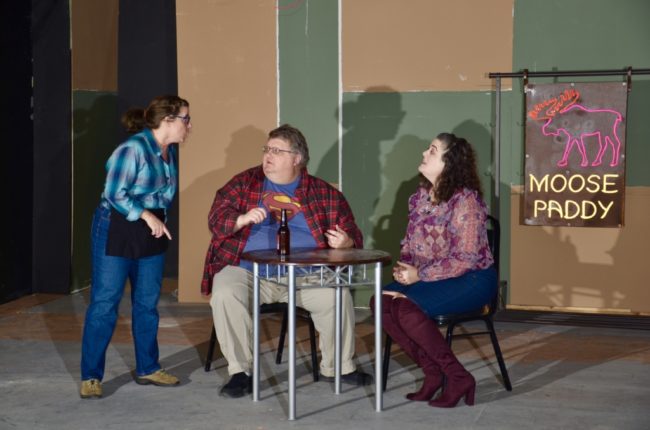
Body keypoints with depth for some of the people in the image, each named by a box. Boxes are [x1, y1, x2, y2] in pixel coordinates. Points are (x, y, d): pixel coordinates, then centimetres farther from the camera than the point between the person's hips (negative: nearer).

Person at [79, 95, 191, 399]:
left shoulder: (169, 152, 7)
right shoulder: (133, 149, -18)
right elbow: (114, 193, -21)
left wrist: (158, 220, 9)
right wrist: (146, 216, -23)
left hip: (151, 233, 8)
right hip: (116, 229, -8)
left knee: (147, 303, 13)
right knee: (104, 302, -4)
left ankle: (147, 369, 25)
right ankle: (90, 377, 3)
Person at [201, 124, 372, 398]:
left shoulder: (323, 193, 9)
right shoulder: (244, 183, 9)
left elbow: (352, 235, 9)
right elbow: (216, 219, -1)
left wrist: (346, 242, -16)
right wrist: (242, 219, -23)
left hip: (305, 275, 1)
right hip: (247, 271, 0)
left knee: (338, 296, -24)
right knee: (225, 295, -30)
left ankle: (336, 367, 1)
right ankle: (240, 372, -16)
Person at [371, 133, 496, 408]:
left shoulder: (465, 200, -18)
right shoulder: (422, 194, 6)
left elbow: (465, 259, -21)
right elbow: (410, 242, 14)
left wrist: (419, 276, -23)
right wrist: (404, 268, -7)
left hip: (472, 279, -8)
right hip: (430, 279, 8)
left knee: (406, 309, -29)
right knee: (381, 302, -16)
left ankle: (458, 378, -14)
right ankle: (432, 373, -6)